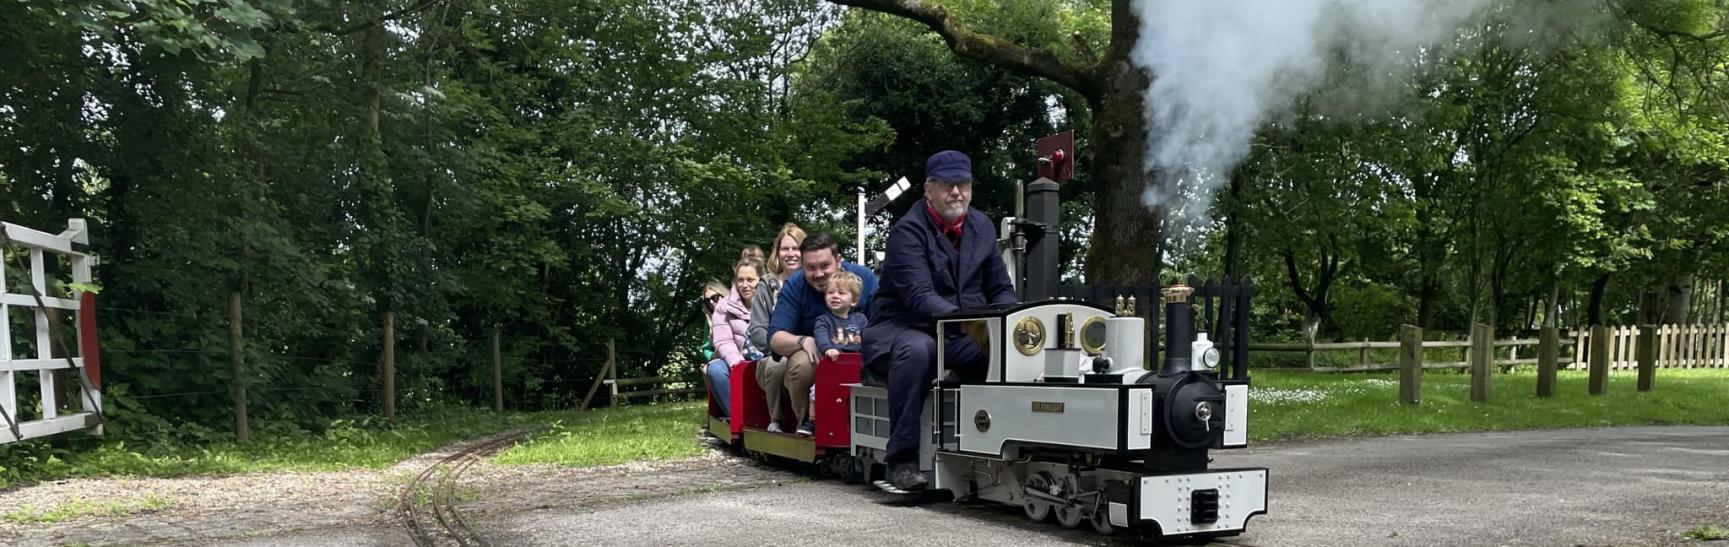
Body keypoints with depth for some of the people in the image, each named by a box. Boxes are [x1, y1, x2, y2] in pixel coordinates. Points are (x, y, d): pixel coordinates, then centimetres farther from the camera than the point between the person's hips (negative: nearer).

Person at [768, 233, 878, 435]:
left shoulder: (865, 278, -5)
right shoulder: (794, 286, -6)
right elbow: (775, 338, -12)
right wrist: (803, 341, -33)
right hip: (815, 357, 0)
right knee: (801, 363, -35)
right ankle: (807, 422, -9)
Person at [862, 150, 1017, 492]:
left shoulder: (981, 227, 10)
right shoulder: (908, 230, -12)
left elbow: (1002, 289, 13)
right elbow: (919, 297, -24)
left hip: (961, 339, 5)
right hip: (901, 331, -5)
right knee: (918, 351, -39)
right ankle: (902, 459, -32)